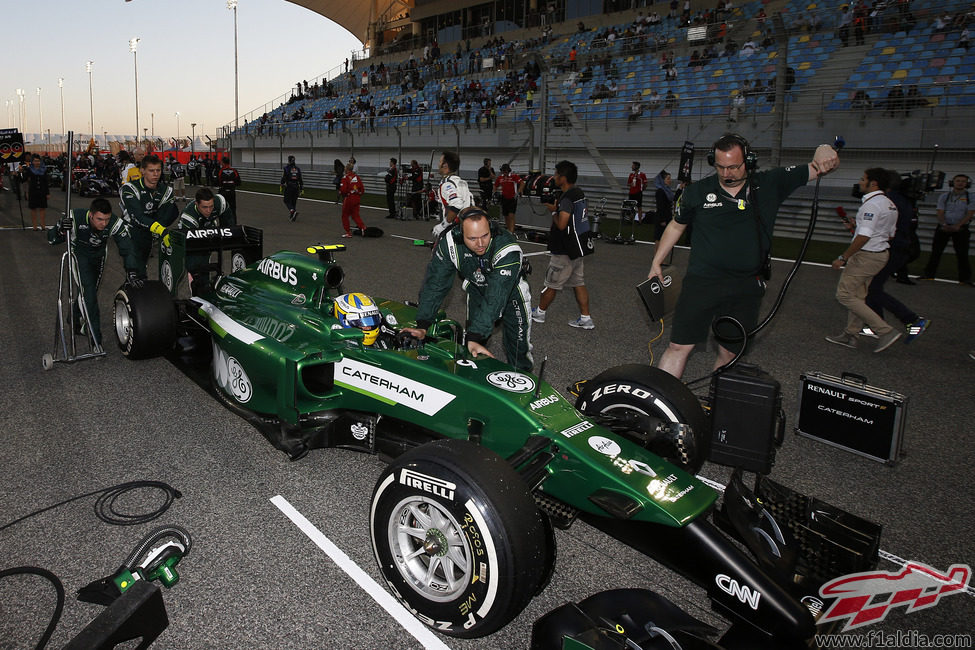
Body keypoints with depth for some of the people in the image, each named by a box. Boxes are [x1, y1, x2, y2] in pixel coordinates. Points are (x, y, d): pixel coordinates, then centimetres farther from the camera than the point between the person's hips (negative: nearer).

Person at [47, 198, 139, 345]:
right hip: (79, 254, -3)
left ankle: (75, 322, 44)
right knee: (88, 290, -19)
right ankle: (96, 339, -16)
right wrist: (61, 231, -49)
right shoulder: (76, 218, -35)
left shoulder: (116, 223, -33)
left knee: (91, 291, 15)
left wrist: (132, 273, -49)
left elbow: (127, 248, -35)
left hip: (99, 255, 3)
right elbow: (51, 239, -26)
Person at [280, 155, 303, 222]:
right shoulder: (297, 168, 7)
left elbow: (283, 178, -8)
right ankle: (292, 215, 15)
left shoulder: (286, 168, -5)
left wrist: (282, 187, -1)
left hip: (288, 187, -4)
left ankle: (293, 211, -22)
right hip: (296, 187, 4)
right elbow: (300, 179, 7)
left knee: (287, 201, 2)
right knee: (294, 201, 13)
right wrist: (301, 188, 12)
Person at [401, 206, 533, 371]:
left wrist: (474, 337, -49)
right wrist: (422, 325, -32)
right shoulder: (449, 243, -29)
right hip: (477, 288, 3)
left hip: (511, 290, -3)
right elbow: (435, 283, -24)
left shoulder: (508, 249, -40)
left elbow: (495, 298, -44)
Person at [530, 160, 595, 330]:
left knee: (552, 284, 7)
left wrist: (554, 211, -10)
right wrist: (555, 204, 9)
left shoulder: (567, 199, -21)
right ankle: (586, 319, 14)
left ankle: (539, 313, 23)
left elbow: (561, 224, -27)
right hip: (578, 247, 9)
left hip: (565, 251, -9)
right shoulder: (579, 193, 7)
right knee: (579, 283, 12)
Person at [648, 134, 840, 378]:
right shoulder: (697, 191, 1)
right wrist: (656, 262, 15)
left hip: (746, 289, 2)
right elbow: (676, 226, 14)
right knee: (679, 347, -5)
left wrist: (824, 152, -18)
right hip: (701, 283, -1)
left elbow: (812, 170, 6)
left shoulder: (770, 185, 3)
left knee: (729, 353, 9)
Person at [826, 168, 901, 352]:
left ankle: (885, 331, -7)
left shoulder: (872, 204, -18)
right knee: (858, 295, 15)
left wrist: (843, 258, -19)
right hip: (881, 254, 10)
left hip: (866, 256, -10)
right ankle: (850, 335, 21)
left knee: (844, 294, -6)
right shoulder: (890, 205, 12)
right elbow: (890, 234, 18)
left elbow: (864, 237, -24)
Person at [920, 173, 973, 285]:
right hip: (944, 227, 1)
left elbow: (969, 214, -6)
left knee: (962, 254, -3)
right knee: (936, 251, 0)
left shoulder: (970, 197, 2)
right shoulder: (944, 196, 6)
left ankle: (965, 278, 3)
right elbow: (940, 213, 0)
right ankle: (928, 274, 5)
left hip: (960, 228, -1)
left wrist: (957, 226, -20)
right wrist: (944, 224, -18)